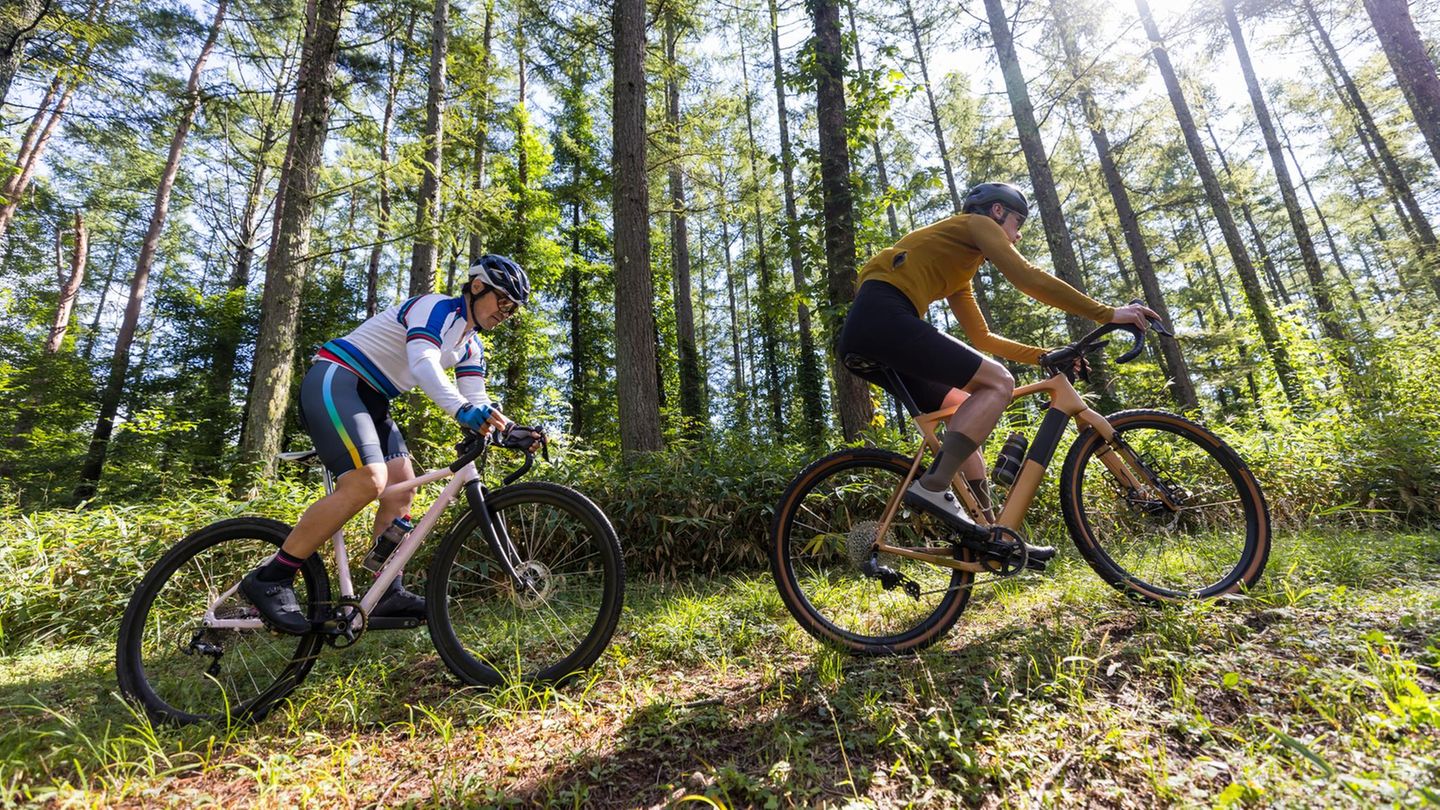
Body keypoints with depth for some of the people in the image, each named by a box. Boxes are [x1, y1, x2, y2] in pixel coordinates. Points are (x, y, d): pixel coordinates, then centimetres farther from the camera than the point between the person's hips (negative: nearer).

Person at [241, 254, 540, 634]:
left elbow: (476, 400, 5)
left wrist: (509, 428, -14)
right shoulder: (438, 307, -13)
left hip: (371, 400, 10)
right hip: (334, 381, -10)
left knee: (403, 487, -1)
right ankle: (269, 578, -12)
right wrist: (462, 409, -47)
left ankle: (389, 593, 2)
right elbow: (422, 363, -31)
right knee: (368, 482, -25)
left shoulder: (471, 346, 13)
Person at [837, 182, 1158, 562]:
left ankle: (991, 533, 16)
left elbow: (982, 337, 34)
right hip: (884, 319, -9)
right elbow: (1030, 279, -3)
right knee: (998, 383, -8)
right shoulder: (977, 224, 10)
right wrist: (1108, 314, 1)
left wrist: (1045, 356, 31)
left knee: (965, 410, 15)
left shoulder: (957, 269, 34)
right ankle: (932, 486, -18)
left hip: (861, 334, 9)